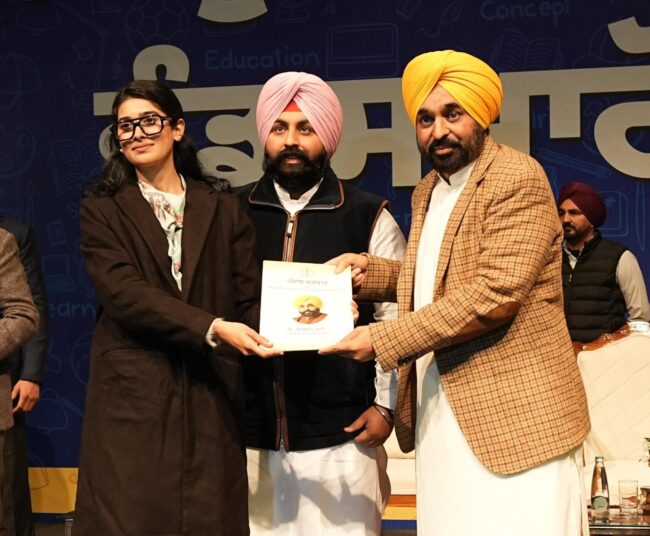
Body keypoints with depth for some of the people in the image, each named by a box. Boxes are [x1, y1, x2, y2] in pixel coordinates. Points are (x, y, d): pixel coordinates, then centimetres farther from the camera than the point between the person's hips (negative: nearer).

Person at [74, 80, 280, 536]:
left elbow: (251, 298, 6)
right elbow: (124, 293, -9)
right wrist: (212, 328, -21)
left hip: (211, 398, 2)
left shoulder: (223, 210, 12)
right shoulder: (103, 209, 5)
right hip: (132, 396, -2)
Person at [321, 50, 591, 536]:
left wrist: (382, 340, -18)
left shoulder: (518, 178, -11)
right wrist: (370, 271, 8)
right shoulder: (427, 192, 16)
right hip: (441, 416, 7)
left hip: (513, 415, -7)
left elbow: (496, 294, -20)